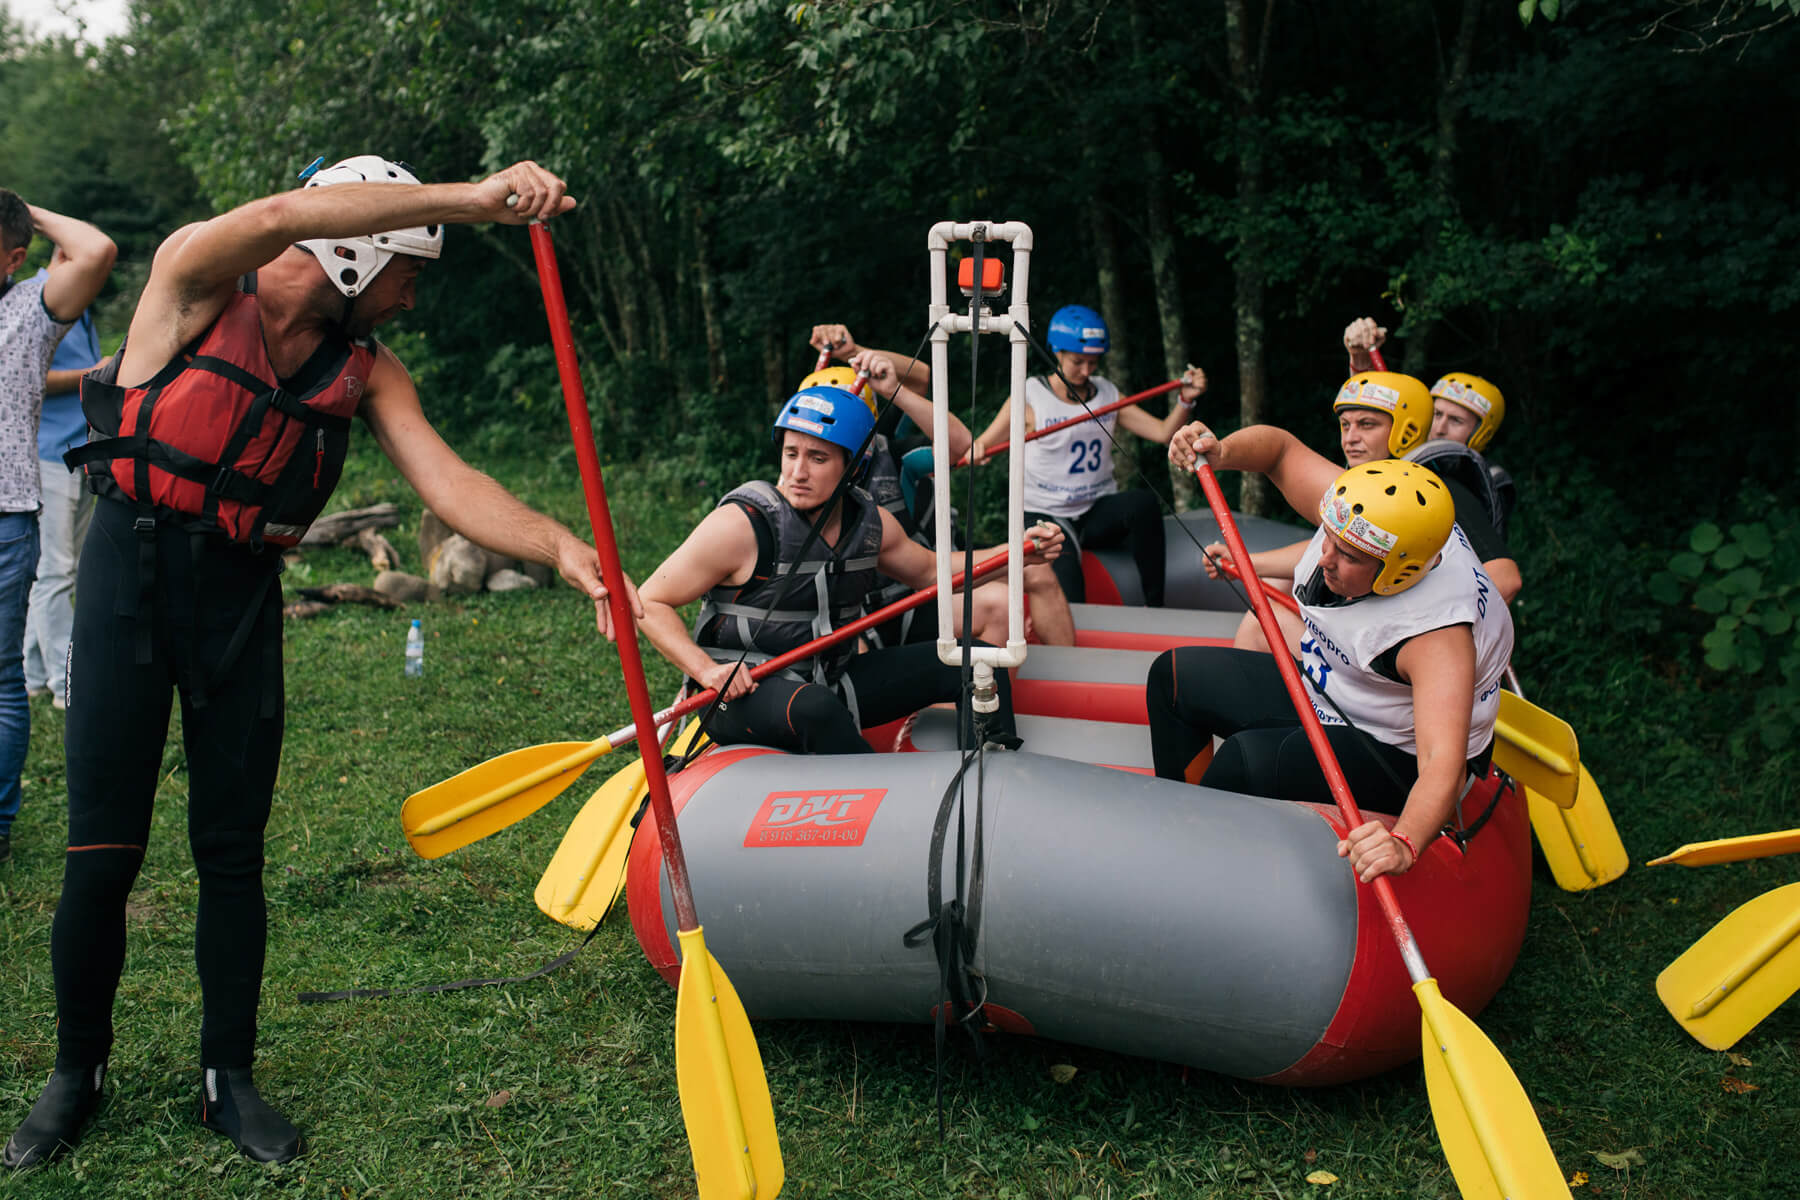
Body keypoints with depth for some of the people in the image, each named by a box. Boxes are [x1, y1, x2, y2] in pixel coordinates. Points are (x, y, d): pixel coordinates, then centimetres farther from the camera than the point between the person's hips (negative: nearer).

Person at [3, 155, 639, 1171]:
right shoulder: (198, 280, -7)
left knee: (234, 851, 6)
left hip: (243, 597, 3)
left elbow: (448, 481, -10)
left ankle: (230, 1078, 21)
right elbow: (283, 218, -29)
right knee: (105, 850, -2)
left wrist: (560, 547, -28)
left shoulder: (367, 371, 4)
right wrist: (472, 200, -38)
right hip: (135, 574, -3)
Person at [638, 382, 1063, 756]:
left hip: (830, 681, 7)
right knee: (816, 708, -41)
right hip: (745, 692, -6)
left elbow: (930, 571, 20)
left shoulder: (870, 521, 1)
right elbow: (650, 603, -12)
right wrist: (708, 671, -26)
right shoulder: (742, 523, -17)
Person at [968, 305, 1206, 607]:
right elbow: (983, 445, -10)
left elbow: (1162, 432, 3)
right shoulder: (1030, 396, -3)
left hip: (1099, 514, 4)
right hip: (1046, 515, -3)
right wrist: (975, 451, -34)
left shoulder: (1108, 394, 9)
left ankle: (1155, 607, -23)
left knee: (1143, 502, -29)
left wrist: (1185, 400, -15)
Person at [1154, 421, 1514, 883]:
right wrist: (1220, 454, -23)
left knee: (1251, 757, -33)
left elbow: (1444, 762, -47)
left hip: (1401, 760, -8)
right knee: (1176, 676, 7)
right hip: (1324, 692, 8)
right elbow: (1281, 449, -2)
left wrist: (1404, 842, -65)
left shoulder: (1437, 633, -37)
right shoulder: (1355, 514, -18)